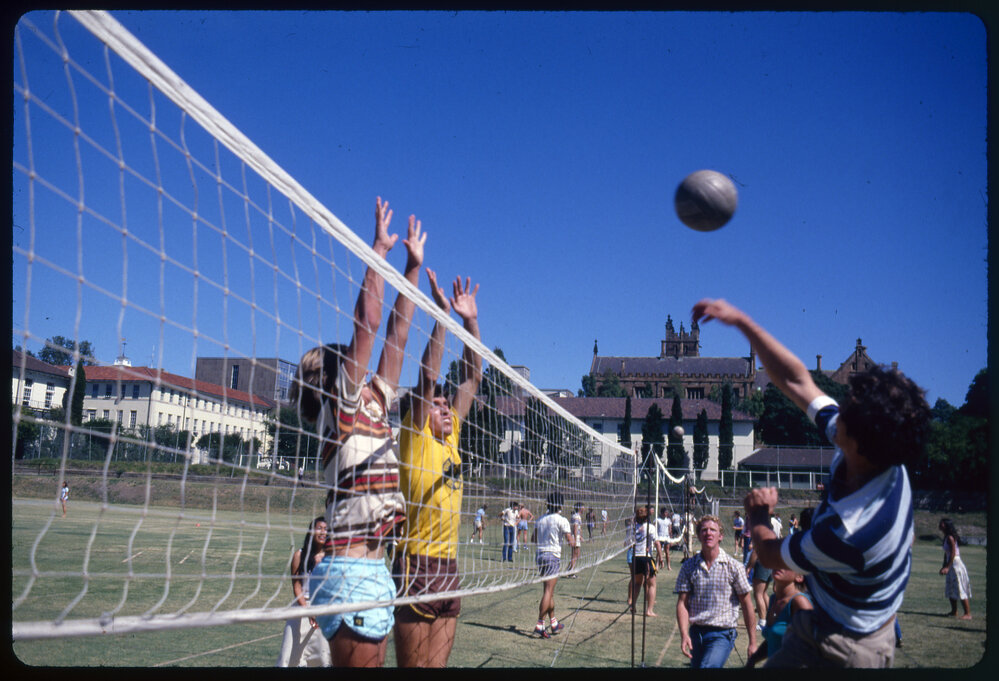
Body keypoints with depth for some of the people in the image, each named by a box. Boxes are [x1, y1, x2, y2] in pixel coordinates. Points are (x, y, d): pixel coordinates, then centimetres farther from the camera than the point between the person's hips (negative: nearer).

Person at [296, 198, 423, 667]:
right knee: (357, 662, -7)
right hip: (351, 571, -9)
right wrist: (379, 249, -4)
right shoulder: (340, 410, -5)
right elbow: (366, 322, -9)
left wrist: (413, 266, 22)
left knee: (369, 662, 12)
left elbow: (395, 337, 18)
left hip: (373, 569, 9)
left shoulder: (373, 409, 16)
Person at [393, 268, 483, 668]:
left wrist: (470, 321, 7)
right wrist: (442, 316, -19)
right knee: (412, 666, -3)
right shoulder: (414, 438, -5)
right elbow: (427, 377, -16)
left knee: (437, 665, 11)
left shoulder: (450, 438, 12)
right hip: (416, 567, -7)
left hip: (448, 567, 7)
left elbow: (471, 379, 13)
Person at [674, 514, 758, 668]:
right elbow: (682, 603, -1)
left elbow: (747, 606, 0)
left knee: (708, 666, -26)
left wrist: (752, 643, -1)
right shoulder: (688, 567, 3)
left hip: (722, 634, -4)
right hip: (695, 633, 4)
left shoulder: (734, 567, -4)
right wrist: (684, 635, -15)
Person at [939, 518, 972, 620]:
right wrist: (944, 567, 18)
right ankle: (954, 612, 24)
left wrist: (947, 567, -20)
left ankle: (968, 614, -4)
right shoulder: (946, 537, 12)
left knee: (960, 590, -7)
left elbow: (953, 553, -20)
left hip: (956, 564, -10)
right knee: (950, 589, 15)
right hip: (952, 566, 10)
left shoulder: (950, 538, -16)